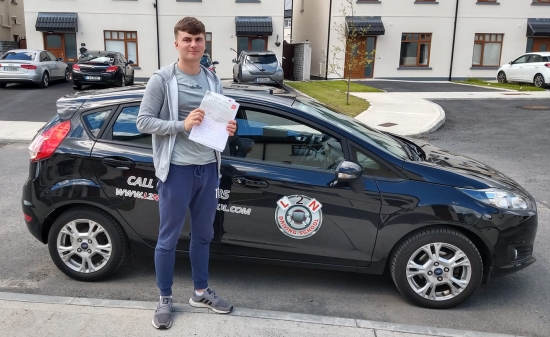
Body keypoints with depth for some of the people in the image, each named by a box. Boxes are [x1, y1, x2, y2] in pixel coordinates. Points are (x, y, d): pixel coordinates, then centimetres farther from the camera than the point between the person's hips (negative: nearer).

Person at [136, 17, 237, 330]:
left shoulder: (213, 80, 8)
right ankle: (165, 299, 24)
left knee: (204, 234, 17)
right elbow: (143, 121, -10)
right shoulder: (162, 79, -8)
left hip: (208, 168, 6)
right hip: (177, 169, -5)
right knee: (169, 237, 6)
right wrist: (182, 124, -22)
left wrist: (227, 128, -5)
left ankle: (201, 292, 35)